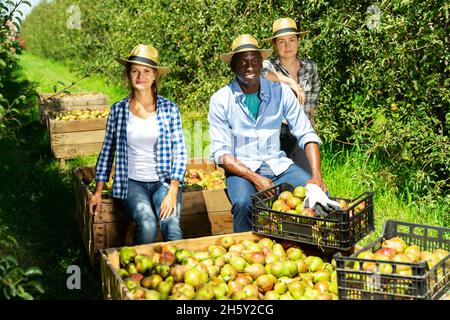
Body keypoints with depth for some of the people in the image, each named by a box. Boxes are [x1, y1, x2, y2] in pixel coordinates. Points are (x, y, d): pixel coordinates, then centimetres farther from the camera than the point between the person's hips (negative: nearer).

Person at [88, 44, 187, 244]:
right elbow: (107, 151, 11)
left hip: (164, 181, 0)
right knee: (147, 224, -28)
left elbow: (180, 153, 0)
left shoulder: (169, 109, 2)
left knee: (171, 224, -28)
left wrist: (172, 192, -11)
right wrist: (98, 192, 6)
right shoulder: (118, 110, 4)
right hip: (133, 183, 0)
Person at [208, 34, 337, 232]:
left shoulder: (281, 92, 1)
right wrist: (255, 178, -22)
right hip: (241, 169, -2)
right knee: (243, 203, -35)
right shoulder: (220, 101, -5)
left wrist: (317, 176, -15)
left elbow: (306, 134, 0)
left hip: (278, 165, 3)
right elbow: (220, 153, -8)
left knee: (321, 198, -20)